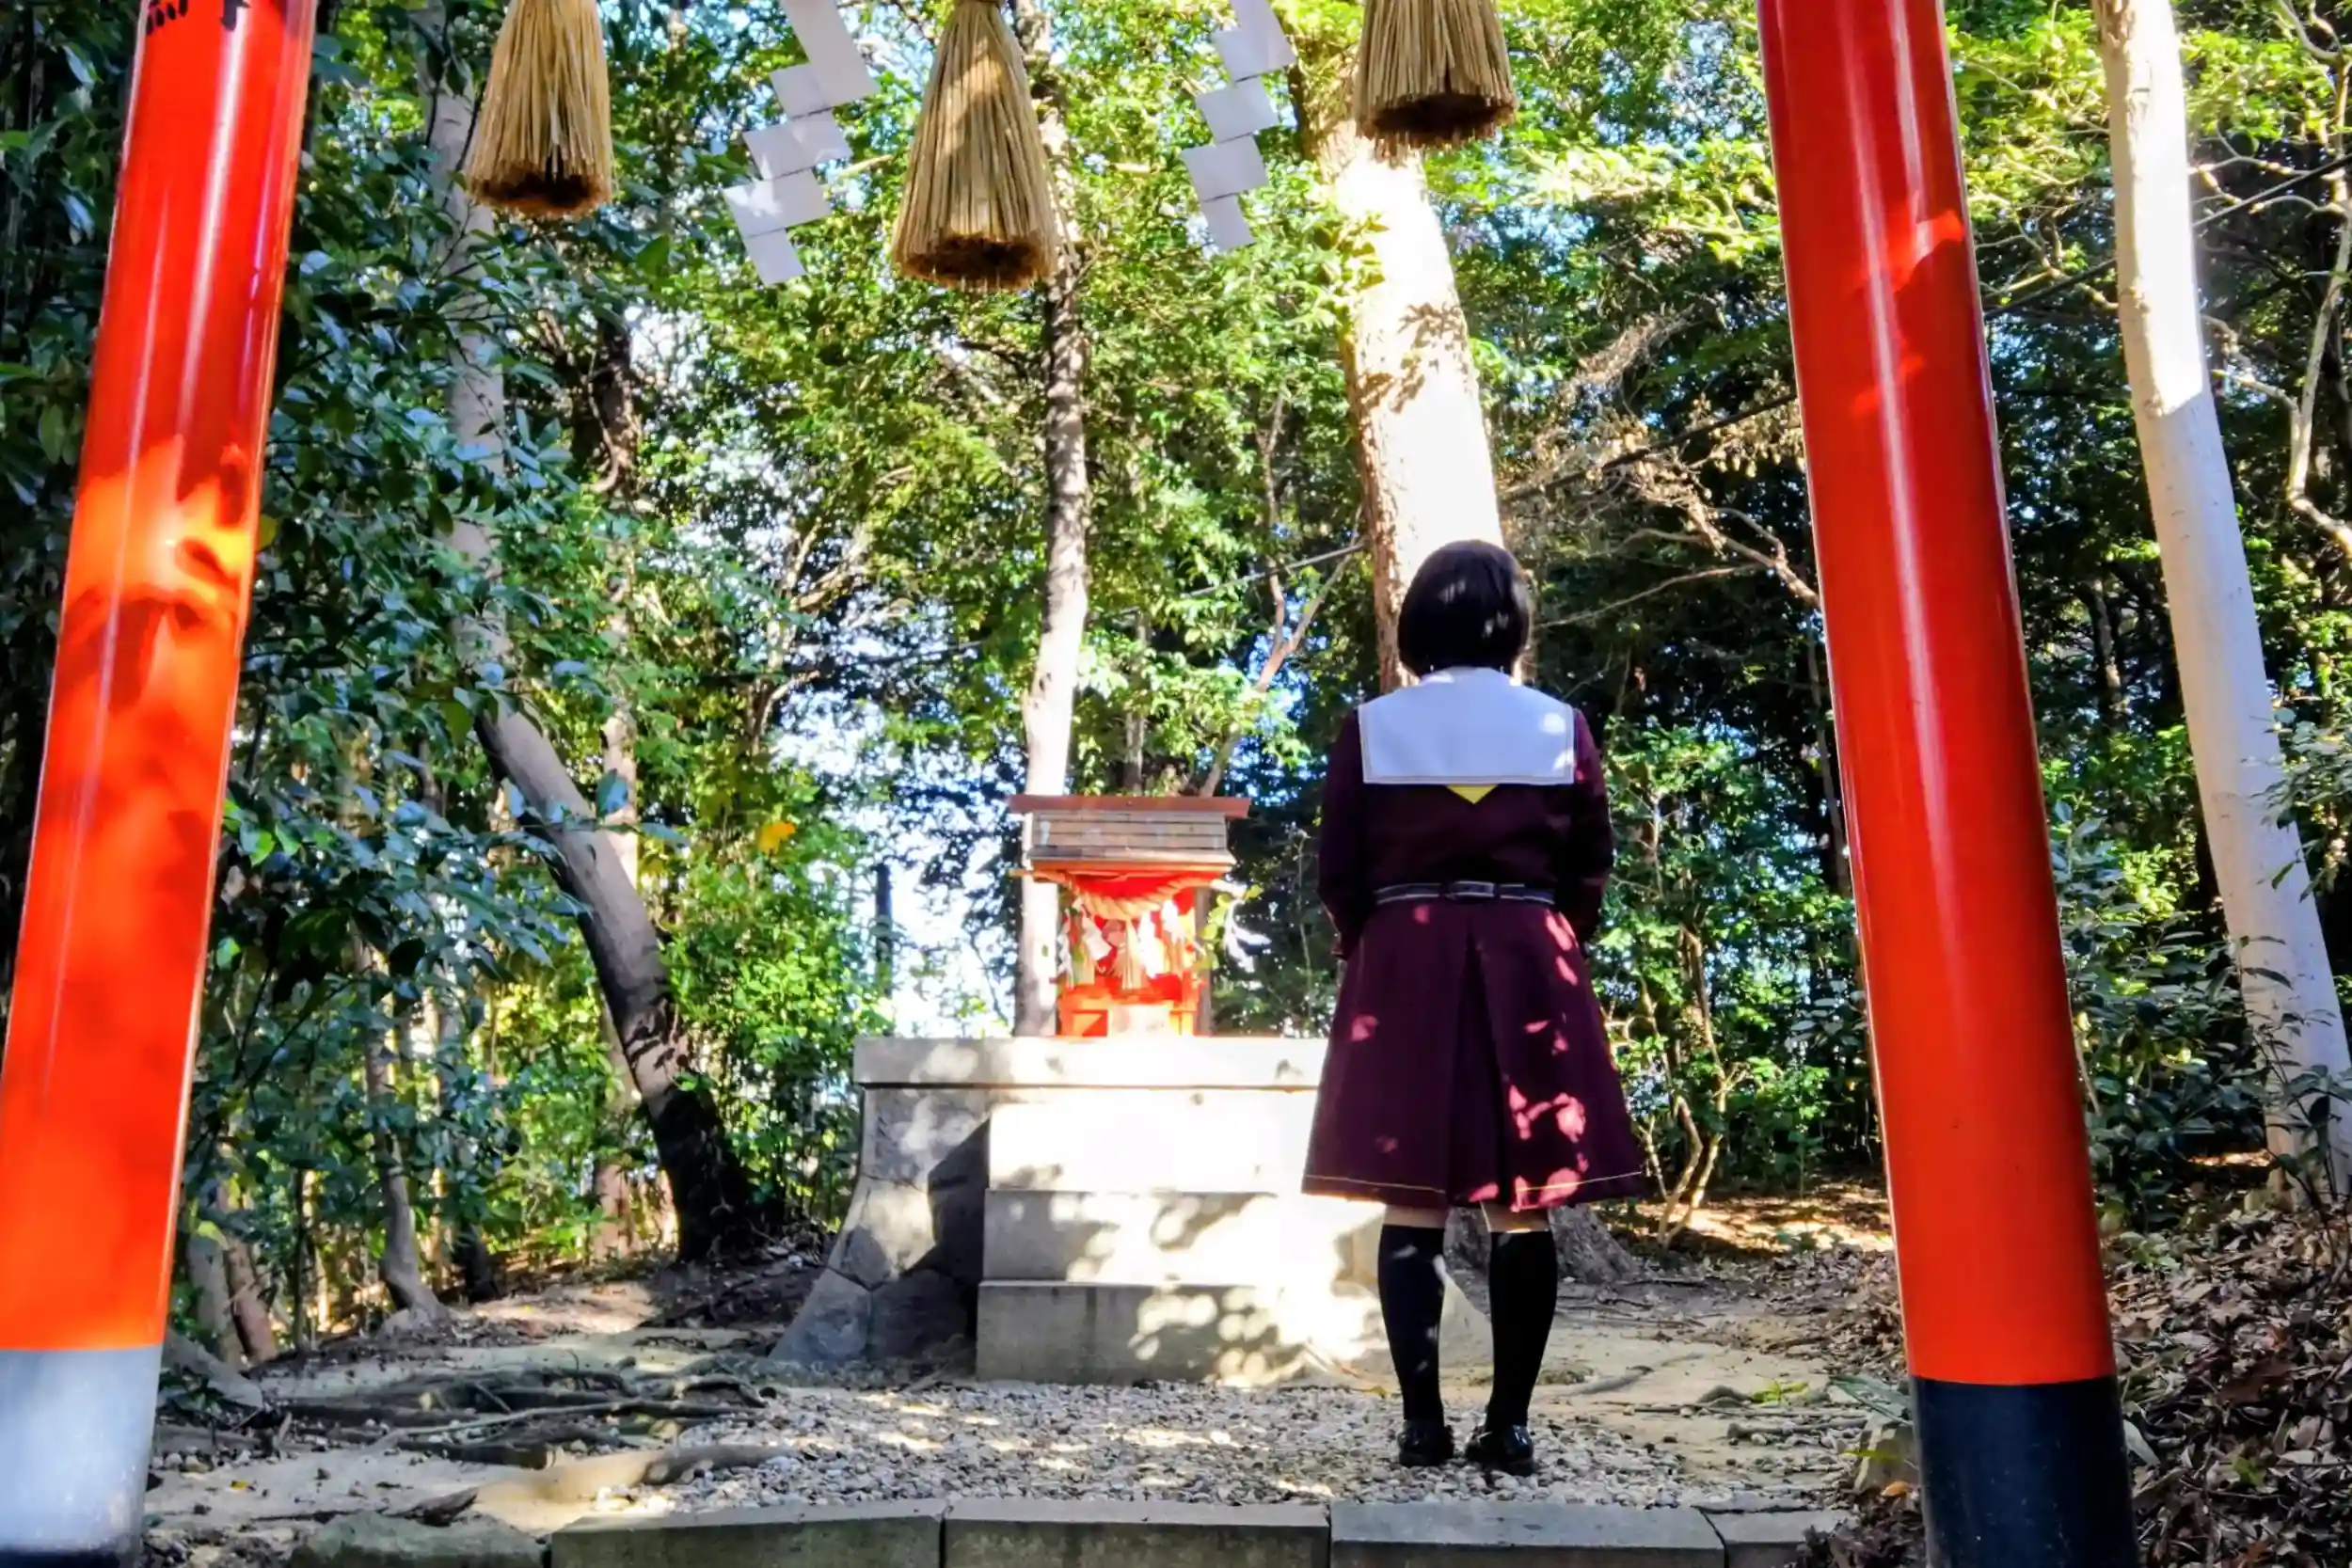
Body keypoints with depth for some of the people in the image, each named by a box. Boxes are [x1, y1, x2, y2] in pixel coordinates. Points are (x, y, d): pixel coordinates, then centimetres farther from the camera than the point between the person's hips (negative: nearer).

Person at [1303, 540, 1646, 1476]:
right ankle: (1509, 1423, 9)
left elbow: (1339, 878, 2)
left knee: (1412, 1208, 4)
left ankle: (1423, 1421, 5)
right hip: (1529, 970, 1)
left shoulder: (1370, 728, 0)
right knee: (1523, 1214, 6)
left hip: (1403, 969, 0)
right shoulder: (1563, 729, 2)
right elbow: (1589, 875, 7)